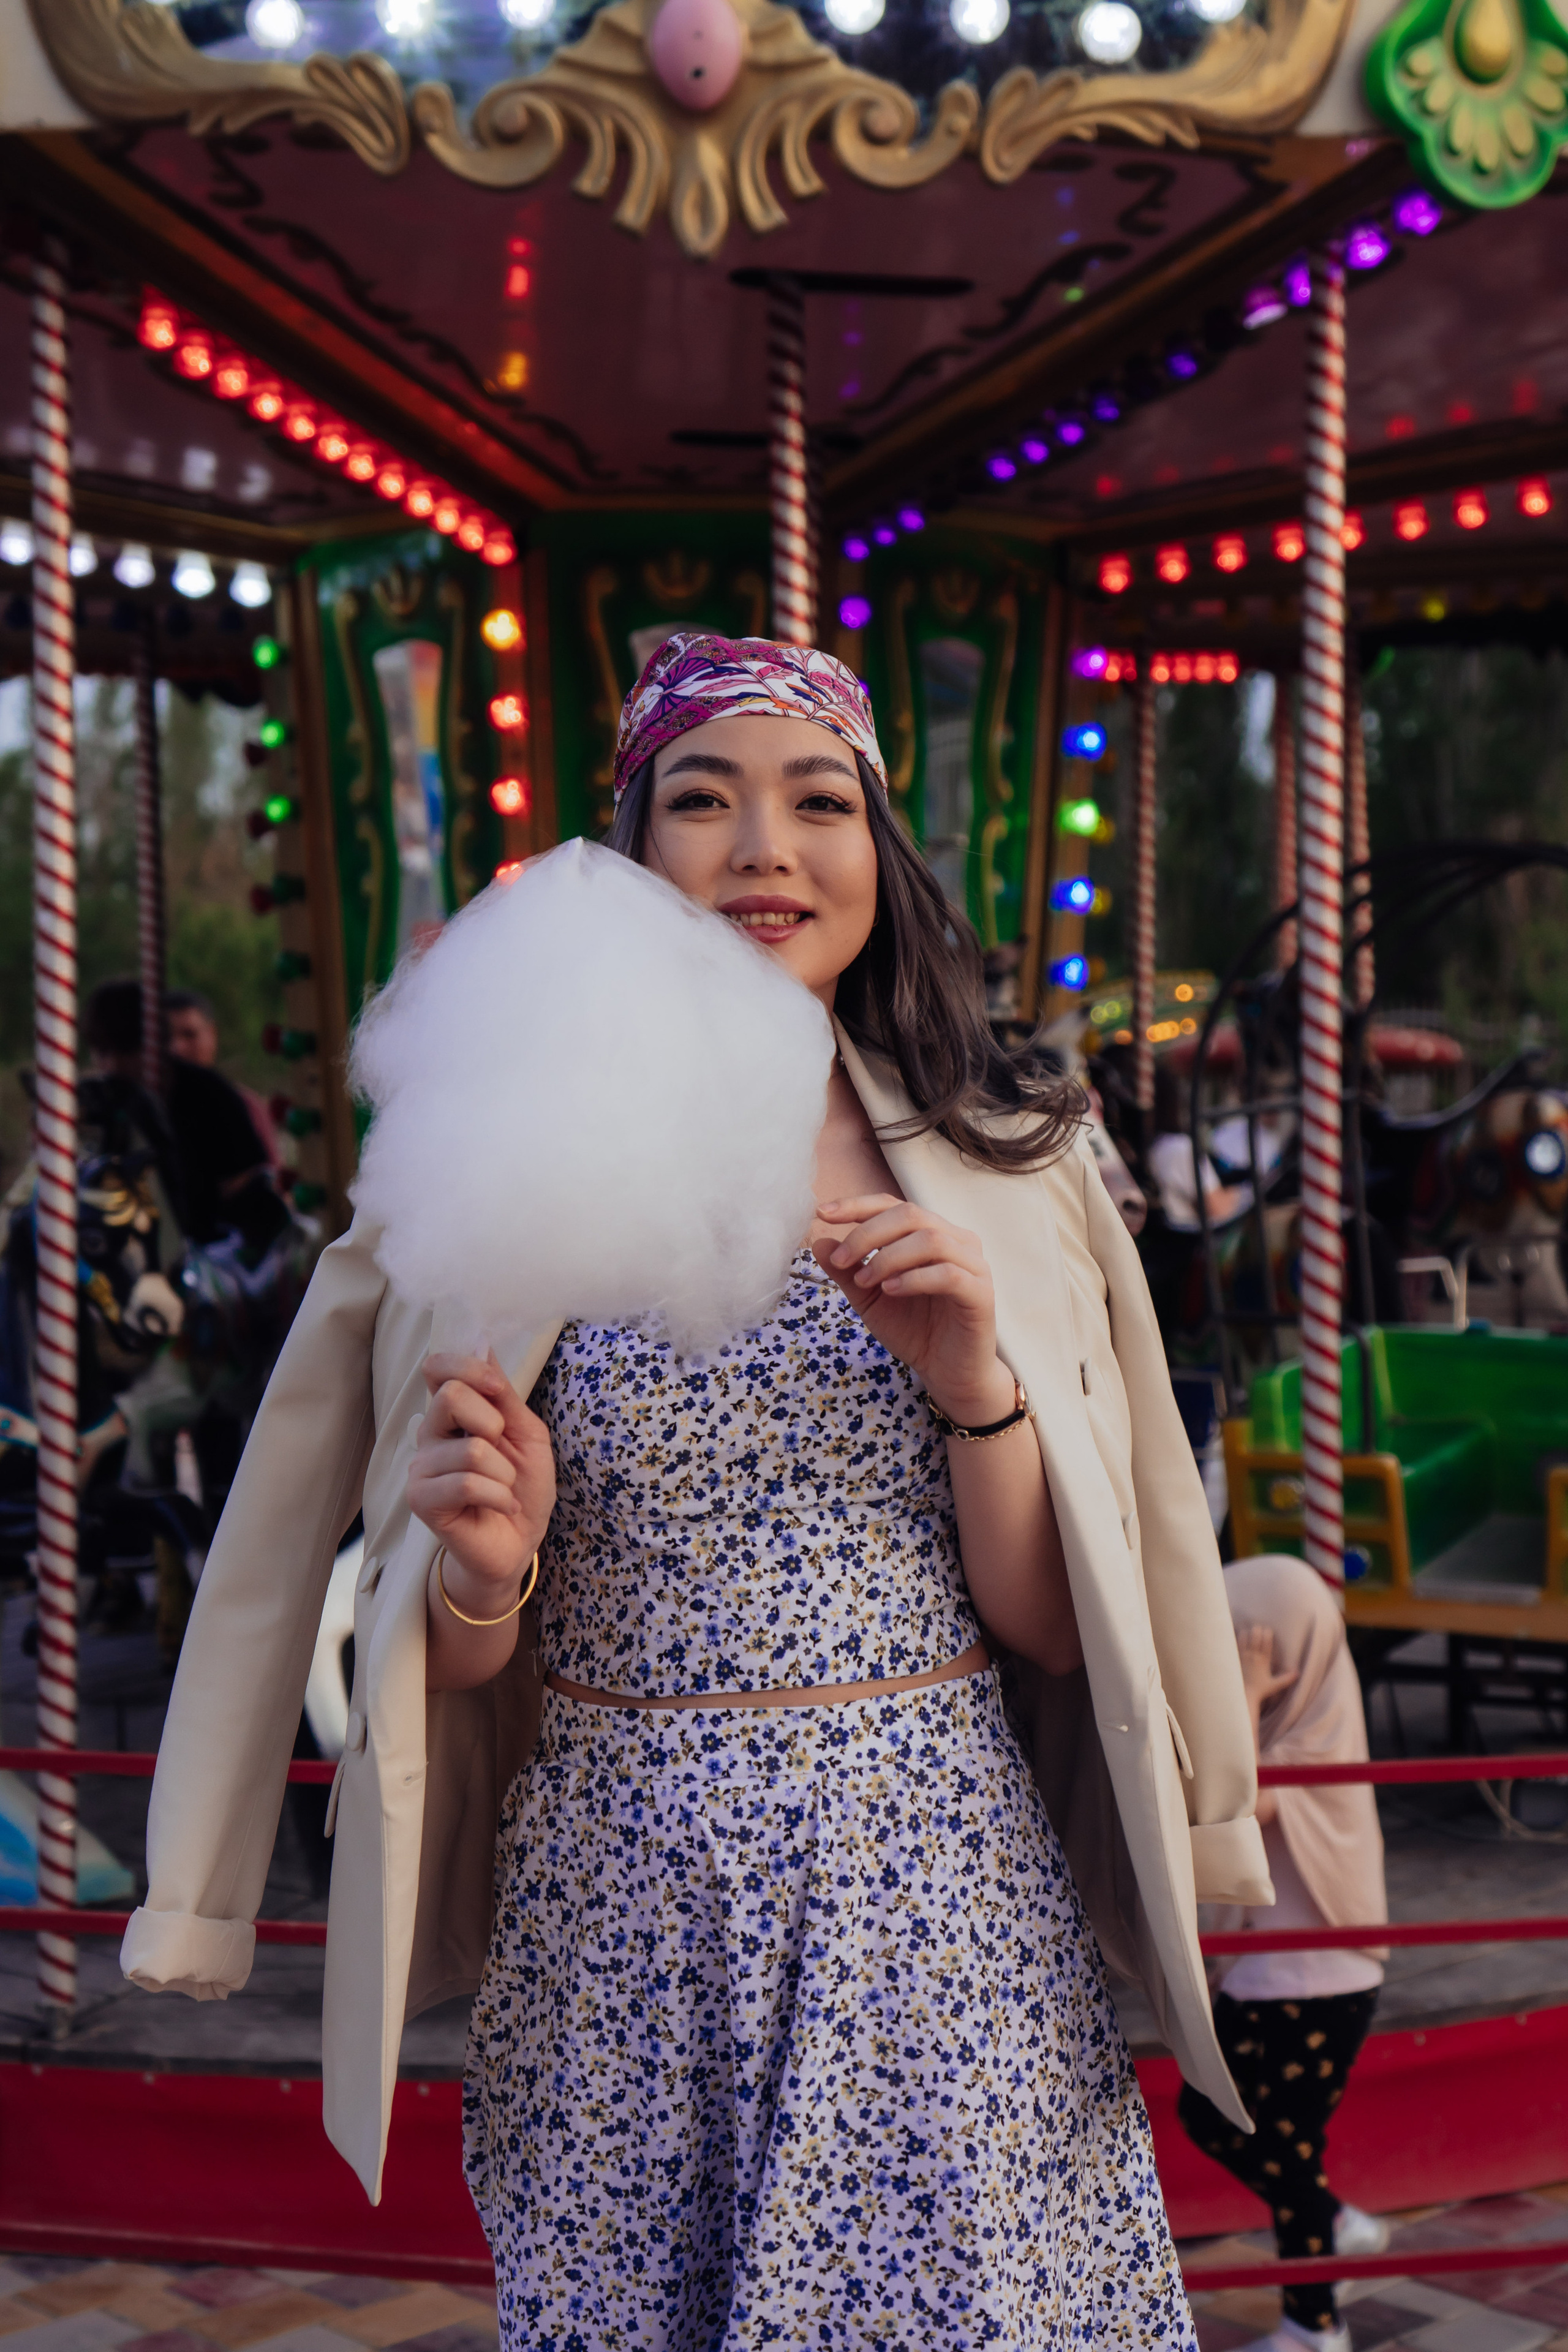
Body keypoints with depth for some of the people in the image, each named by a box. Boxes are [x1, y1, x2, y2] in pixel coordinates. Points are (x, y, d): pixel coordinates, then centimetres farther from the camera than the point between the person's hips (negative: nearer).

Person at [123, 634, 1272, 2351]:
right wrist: (485, 1575, -18)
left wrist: (980, 1399, -14)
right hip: (618, 1938, 0)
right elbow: (455, 1664, 4)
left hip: (942, 1927, 1)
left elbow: (1050, 1632, 2)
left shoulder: (1002, 1174, 2)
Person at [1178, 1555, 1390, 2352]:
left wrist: (1245, 1698, -34)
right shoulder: (1278, 1725, 3)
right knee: (1206, 2111, 18)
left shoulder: (1316, 1743, -23)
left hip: (1318, 1987, -9)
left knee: (1285, 2145, 5)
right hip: (1259, 1975, 9)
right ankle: (1338, 2225, 33)